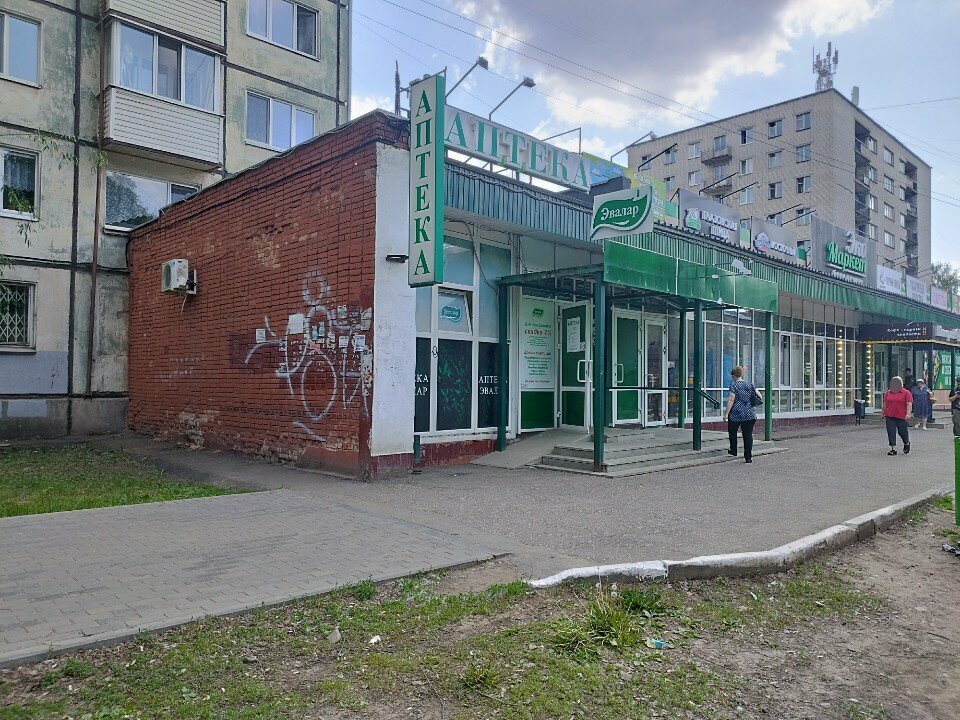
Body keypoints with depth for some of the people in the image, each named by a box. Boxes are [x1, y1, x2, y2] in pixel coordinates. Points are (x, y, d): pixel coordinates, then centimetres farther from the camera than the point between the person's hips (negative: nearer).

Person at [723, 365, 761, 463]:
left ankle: (733, 450, 30)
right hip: (750, 414, 4)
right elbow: (759, 396, 10)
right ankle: (748, 457, 1)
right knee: (748, 435, 4)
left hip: (736, 414, -4)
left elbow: (731, 400, -14)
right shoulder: (750, 385, 9)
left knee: (732, 432, 19)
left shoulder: (734, 385, -7)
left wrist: (726, 413, -13)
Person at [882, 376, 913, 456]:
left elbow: (909, 404, -8)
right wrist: (882, 413, 19)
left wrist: (908, 414, -19)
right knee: (891, 432, -1)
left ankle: (907, 443, 35)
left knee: (902, 431, 5)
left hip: (901, 416, -3)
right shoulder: (888, 392, 11)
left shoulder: (906, 393, -1)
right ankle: (893, 449, 3)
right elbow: (885, 403, 18)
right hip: (889, 416, 3)